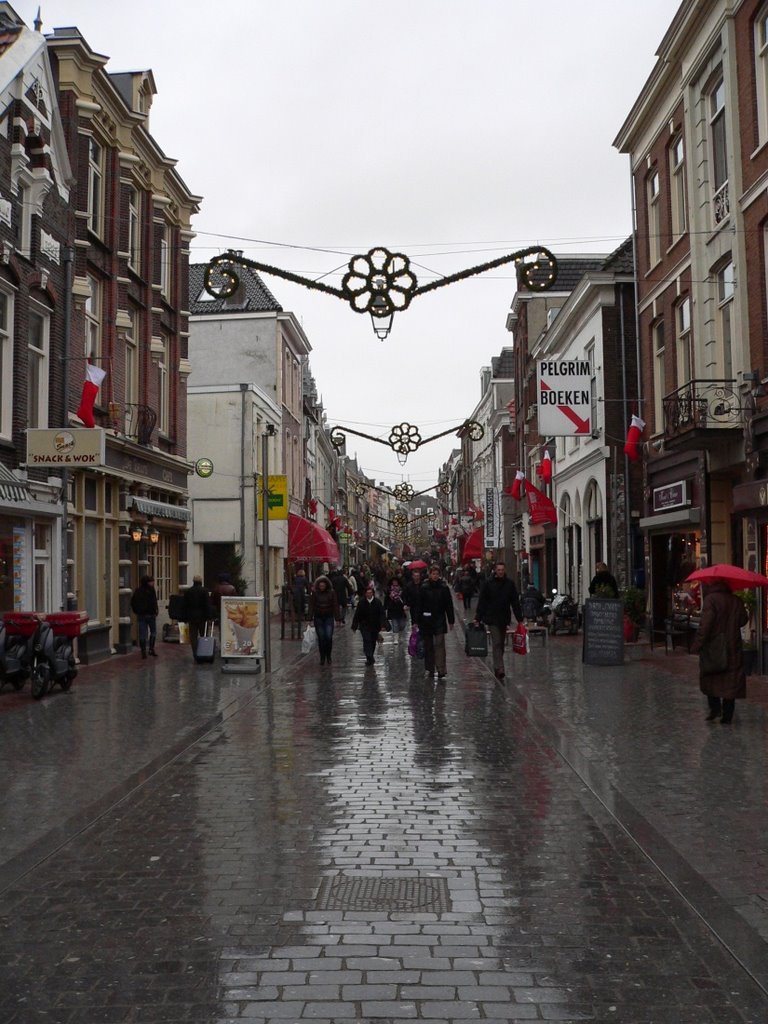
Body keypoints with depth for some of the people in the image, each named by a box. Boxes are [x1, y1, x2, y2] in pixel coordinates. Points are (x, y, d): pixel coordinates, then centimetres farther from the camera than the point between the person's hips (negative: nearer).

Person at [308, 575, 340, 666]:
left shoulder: (331, 592, -3)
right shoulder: (314, 593, -3)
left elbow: (335, 605, -1)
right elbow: (311, 605, -3)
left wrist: (337, 618, -5)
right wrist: (310, 618, -8)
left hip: (329, 617, 0)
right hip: (318, 618, 0)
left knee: (329, 637, -9)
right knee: (321, 638, 2)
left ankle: (328, 656, 10)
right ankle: (322, 657, 13)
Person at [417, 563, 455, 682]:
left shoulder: (444, 587, 1)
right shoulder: (424, 588, 1)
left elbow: (449, 605, 4)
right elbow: (419, 605, 1)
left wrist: (451, 621, 3)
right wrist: (418, 621, -1)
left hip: (440, 620, -1)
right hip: (426, 621, 1)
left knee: (439, 644, -10)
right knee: (428, 646, 9)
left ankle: (441, 672, -13)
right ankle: (429, 669, 21)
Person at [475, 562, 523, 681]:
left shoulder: (510, 584, 5)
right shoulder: (488, 584, -3)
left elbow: (515, 603, 7)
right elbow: (481, 602, -2)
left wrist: (520, 619, 3)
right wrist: (478, 619, -6)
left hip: (504, 619, 3)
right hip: (492, 619, -3)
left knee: (501, 644, 10)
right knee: (496, 643, -10)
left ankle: (497, 668, 21)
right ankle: (499, 669, -16)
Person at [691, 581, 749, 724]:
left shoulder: (711, 599, -12)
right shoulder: (737, 601, 5)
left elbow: (705, 625, -20)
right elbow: (743, 621, 14)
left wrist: (697, 645, -19)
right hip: (732, 648, 4)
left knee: (709, 679, 13)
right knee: (730, 681, 7)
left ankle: (715, 708, 0)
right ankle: (727, 716, 7)